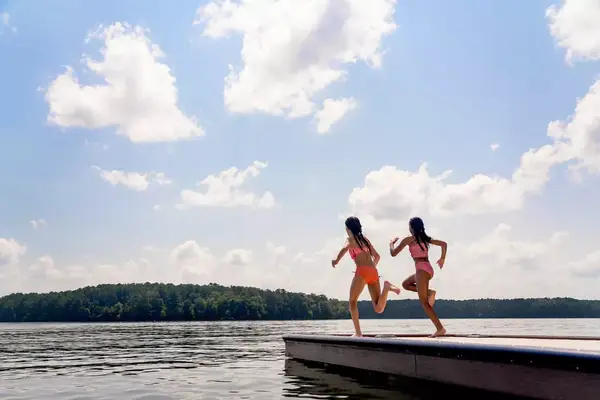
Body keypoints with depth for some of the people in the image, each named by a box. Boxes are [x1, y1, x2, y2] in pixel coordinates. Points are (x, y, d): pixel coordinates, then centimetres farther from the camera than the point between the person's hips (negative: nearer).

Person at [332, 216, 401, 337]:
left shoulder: (351, 239, 8)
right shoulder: (365, 239, 27)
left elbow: (345, 248, -16)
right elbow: (377, 256, 29)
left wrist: (336, 261, -8)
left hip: (362, 272, -6)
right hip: (374, 272, 6)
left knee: (353, 301, 10)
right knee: (379, 308, 1)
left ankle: (358, 333, -1)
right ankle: (386, 288, -24)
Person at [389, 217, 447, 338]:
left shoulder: (408, 239, -2)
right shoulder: (425, 239, 17)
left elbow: (393, 253, 1)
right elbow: (444, 244, 16)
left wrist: (391, 243, 20)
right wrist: (442, 258, 23)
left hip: (422, 270, -8)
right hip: (428, 269, 8)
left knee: (424, 302, -5)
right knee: (405, 284, 27)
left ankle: (440, 328, -13)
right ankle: (429, 292, 7)